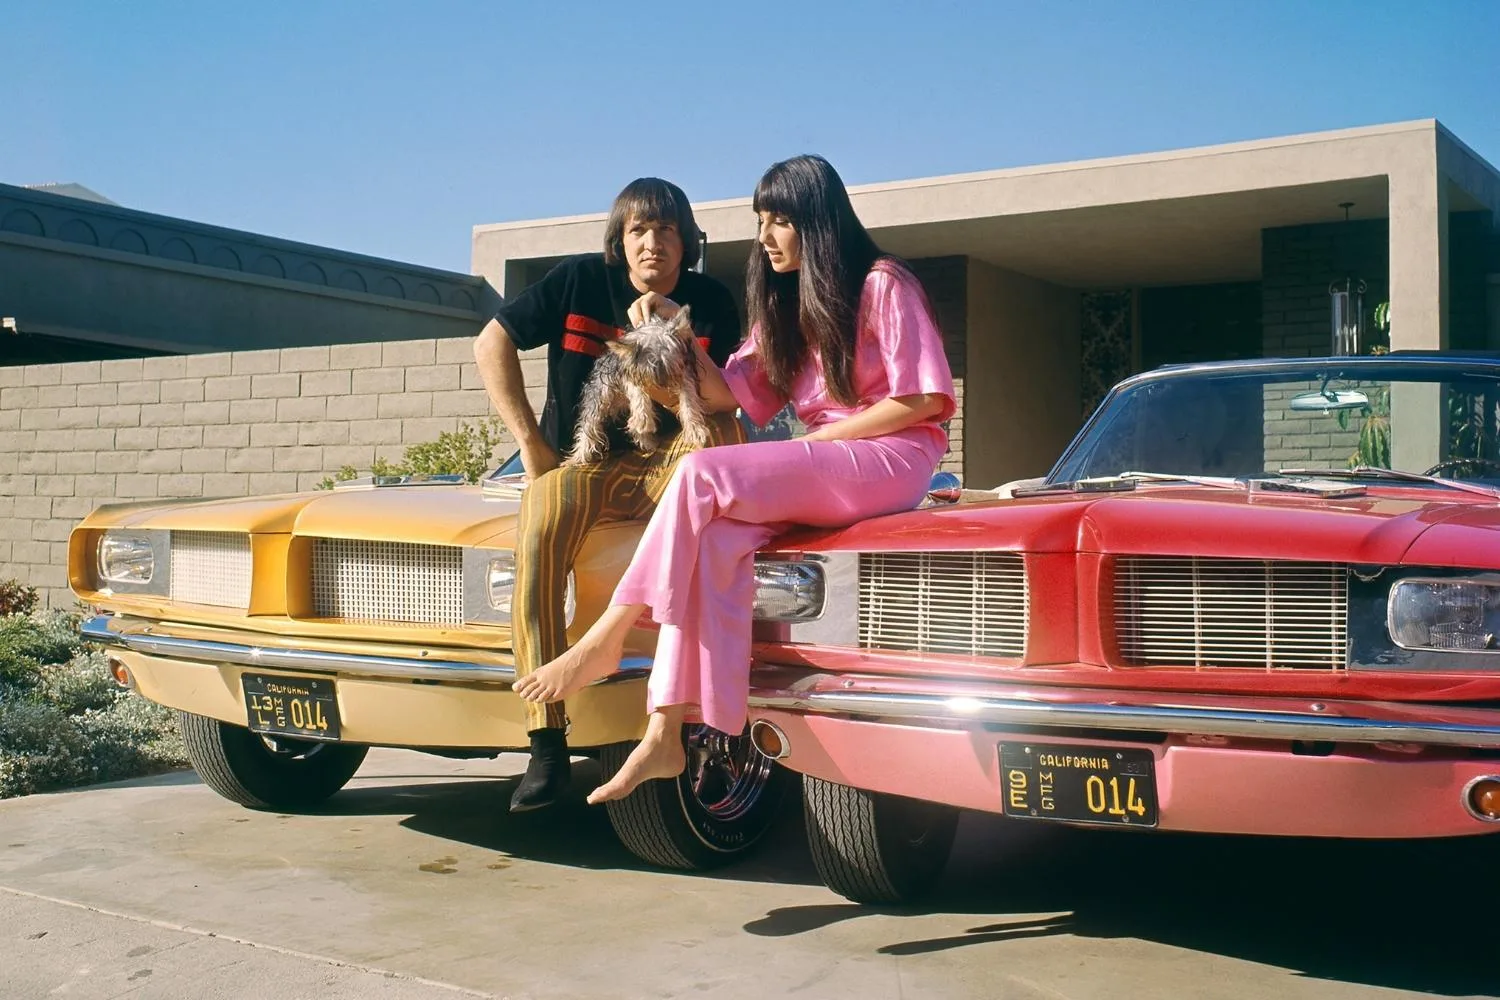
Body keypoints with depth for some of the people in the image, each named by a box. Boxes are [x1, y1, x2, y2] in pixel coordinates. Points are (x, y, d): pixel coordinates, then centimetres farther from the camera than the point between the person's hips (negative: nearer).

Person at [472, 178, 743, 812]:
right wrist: (529, 439, -6)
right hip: (575, 463, -1)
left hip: (660, 467, 1)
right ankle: (547, 746, -37)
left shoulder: (710, 303, 2)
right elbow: (491, 343, 1)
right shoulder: (579, 280, 0)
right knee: (539, 534, -35)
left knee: (719, 435, -33)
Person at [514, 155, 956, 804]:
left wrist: (820, 438, -10)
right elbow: (731, 395, 13)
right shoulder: (785, 302, 22)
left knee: (701, 476, -27)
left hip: (894, 459, -6)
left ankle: (606, 640, -21)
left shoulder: (883, 285, -1)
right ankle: (666, 735, -33)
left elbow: (921, 401, -9)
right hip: (816, 471, 6)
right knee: (713, 537, -26)